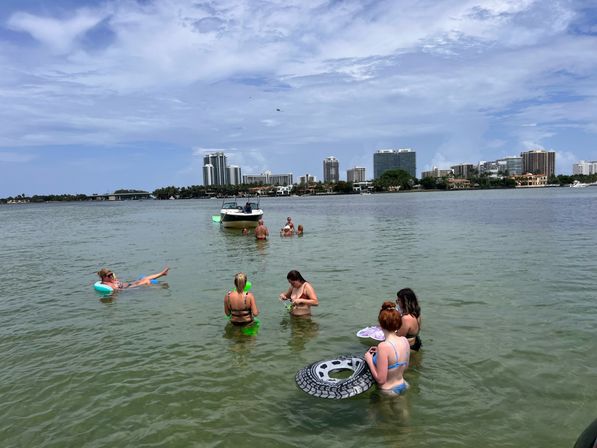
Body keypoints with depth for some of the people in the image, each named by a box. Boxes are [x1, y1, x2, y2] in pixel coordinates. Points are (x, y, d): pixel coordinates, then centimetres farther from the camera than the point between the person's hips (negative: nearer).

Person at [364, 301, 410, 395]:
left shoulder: (384, 346, -28)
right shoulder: (405, 340, -7)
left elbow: (380, 379, -23)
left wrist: (369, 360, -10)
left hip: (388, 390, -8)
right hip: (403, 386, 8)